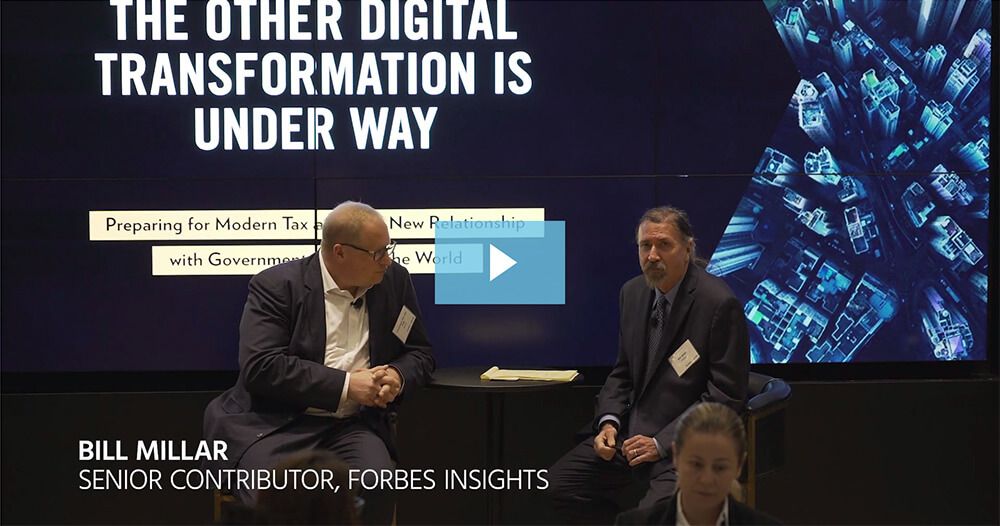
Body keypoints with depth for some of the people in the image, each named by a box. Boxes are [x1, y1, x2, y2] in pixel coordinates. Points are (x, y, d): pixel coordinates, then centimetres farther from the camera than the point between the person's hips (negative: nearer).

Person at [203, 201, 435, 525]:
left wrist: (397, 376, -7)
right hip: (276, 425, -3)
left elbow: (419, 353, 17)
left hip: (354, 425, 4)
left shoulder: (394, 282, 9)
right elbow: (261, 366, -15)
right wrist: (345, 385, -18)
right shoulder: (277, 285, -5)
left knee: (376, 486, -28)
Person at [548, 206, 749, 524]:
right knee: (559, 483, -6)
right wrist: (609, 421, -2)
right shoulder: (632, 293, 7)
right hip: (632, 432, 7)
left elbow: (726, 396, -14)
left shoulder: (720, 303, -14)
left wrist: (661, 443, -17)